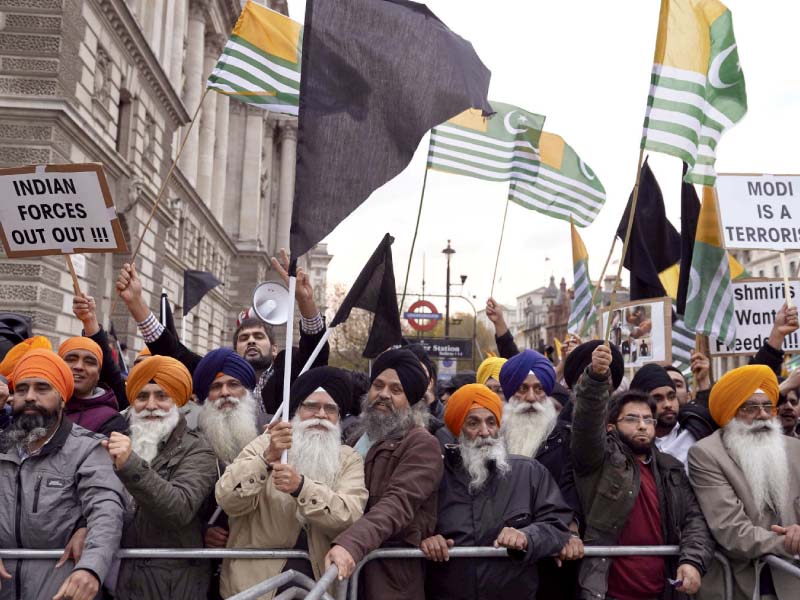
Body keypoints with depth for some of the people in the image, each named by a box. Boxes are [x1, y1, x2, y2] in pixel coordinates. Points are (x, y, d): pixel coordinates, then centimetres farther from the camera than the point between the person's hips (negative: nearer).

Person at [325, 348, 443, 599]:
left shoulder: (422, 444, -9)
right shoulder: (358, 437, 16)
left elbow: (398, 504, -24)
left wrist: (350, 544, -37)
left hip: (390, 569, -6)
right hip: (348, 564, 6)